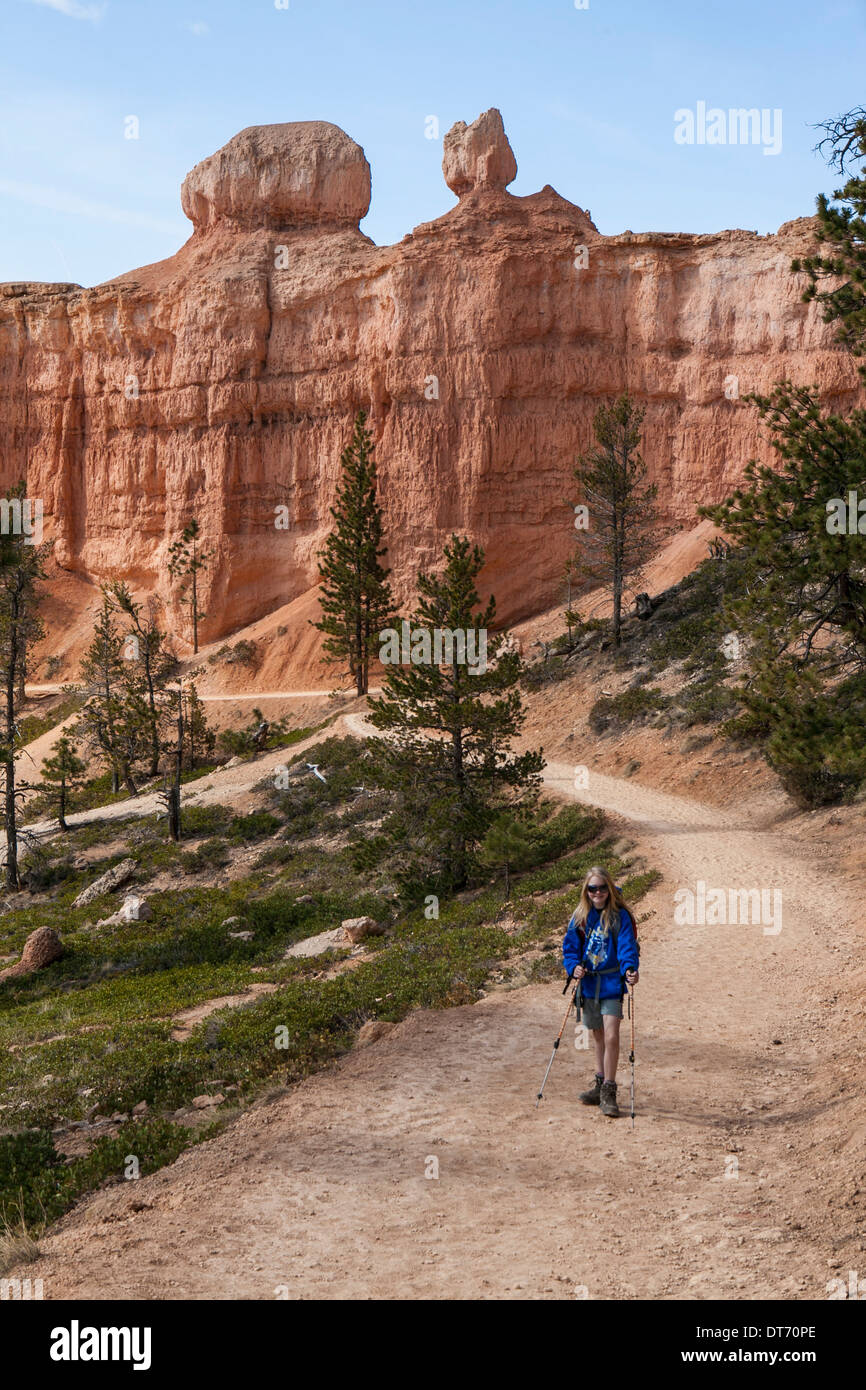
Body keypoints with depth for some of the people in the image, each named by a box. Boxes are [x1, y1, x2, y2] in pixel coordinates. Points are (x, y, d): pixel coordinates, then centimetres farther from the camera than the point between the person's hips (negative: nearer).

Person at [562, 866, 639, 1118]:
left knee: (611, 1037, -12)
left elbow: (627, 946, -14)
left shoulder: (619, 916, -7)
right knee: (598, 1036, 16)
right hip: (588, 983, 4)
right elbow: (570, 946, 7)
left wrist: (630, 969, -32)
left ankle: (609, 1092, -4)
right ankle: (600, 1084, 28)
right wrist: (574, 966, -12)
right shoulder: (580, 916, 4)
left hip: (612, 983, -4)